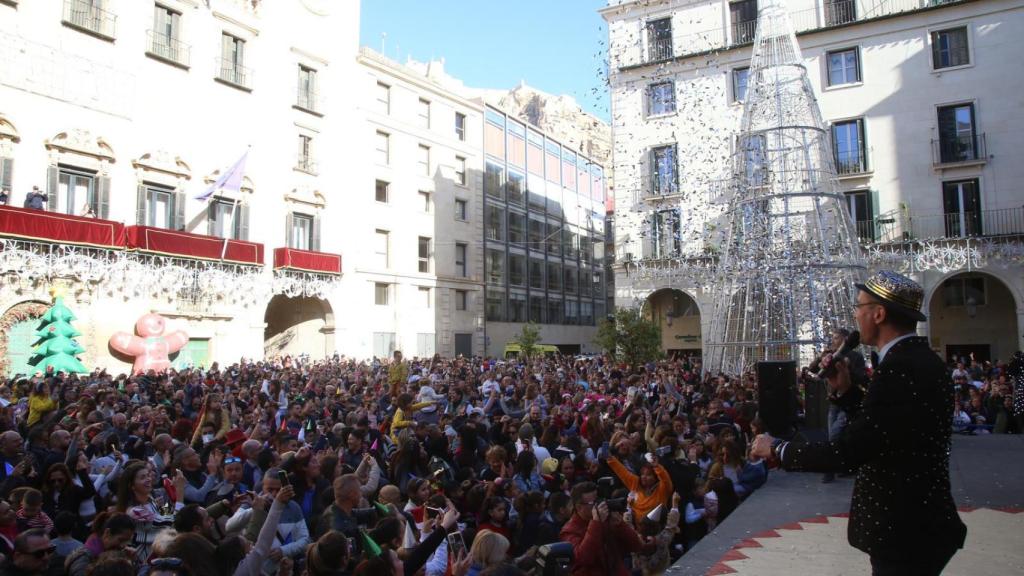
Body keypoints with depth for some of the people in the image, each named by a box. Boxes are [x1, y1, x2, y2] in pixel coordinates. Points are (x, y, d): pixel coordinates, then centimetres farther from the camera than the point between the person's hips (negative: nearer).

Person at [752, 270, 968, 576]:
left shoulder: (899, 368, -25)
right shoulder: (921, 359, 7)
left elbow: (847, 453, -26)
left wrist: (777, 448, -15)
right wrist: (845, 389, 4)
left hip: (906, 531, -9)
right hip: (920, 522, 9)